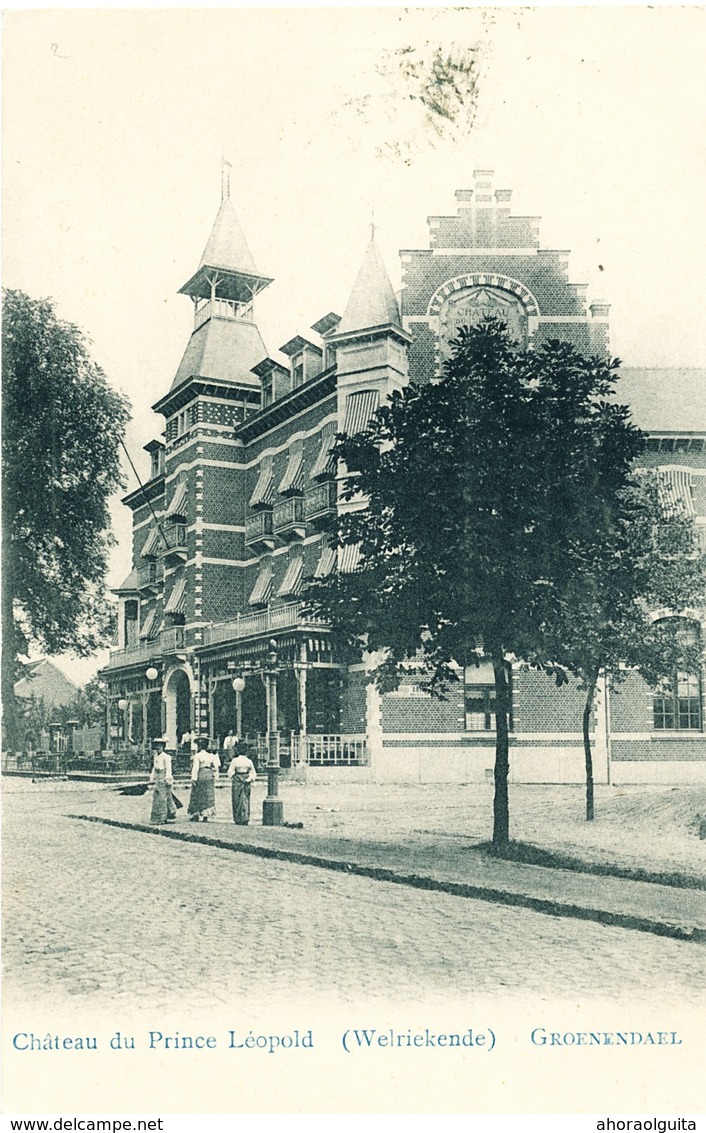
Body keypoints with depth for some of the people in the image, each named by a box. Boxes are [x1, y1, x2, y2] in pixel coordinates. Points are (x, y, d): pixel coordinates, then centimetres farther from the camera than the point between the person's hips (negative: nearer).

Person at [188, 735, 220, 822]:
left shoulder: (197, 756, -9)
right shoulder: (211, 755, 6)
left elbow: (195, 768, -12)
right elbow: (216, 767, 6)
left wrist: (194, 778, -10)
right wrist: (215, 776, 13)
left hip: (200, 776, -4)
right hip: (209, 776, 4)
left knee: (197, 796, 6)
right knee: (208, 796, 7)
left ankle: (195, 816, 7)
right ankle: (206, 816, 5)